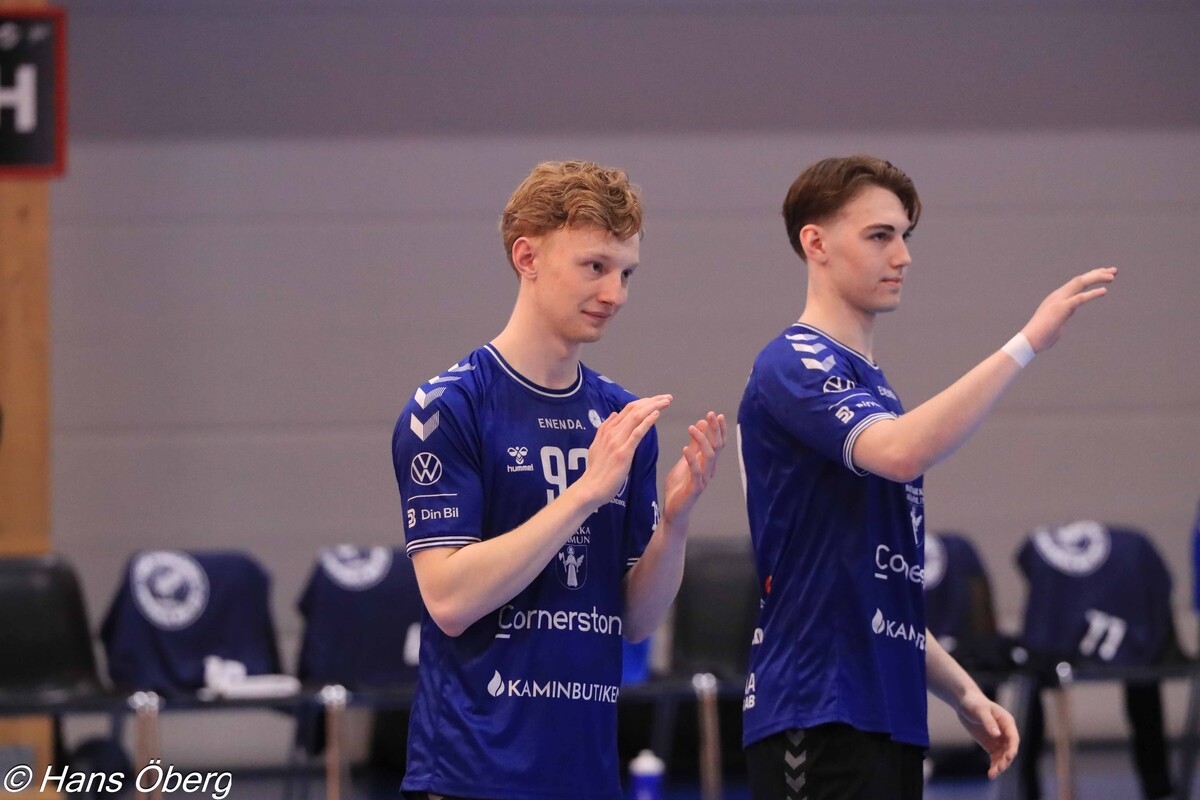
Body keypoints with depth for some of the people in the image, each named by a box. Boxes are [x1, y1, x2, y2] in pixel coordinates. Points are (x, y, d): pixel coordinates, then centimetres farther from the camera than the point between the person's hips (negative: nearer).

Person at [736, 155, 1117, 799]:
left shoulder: (872, 386, 21)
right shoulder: (795, 366, -8)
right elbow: (901, 453, -29)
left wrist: (961, 692, 19)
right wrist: (1027, 343, -29)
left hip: (887, 716, 9)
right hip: (819, 716, -9)